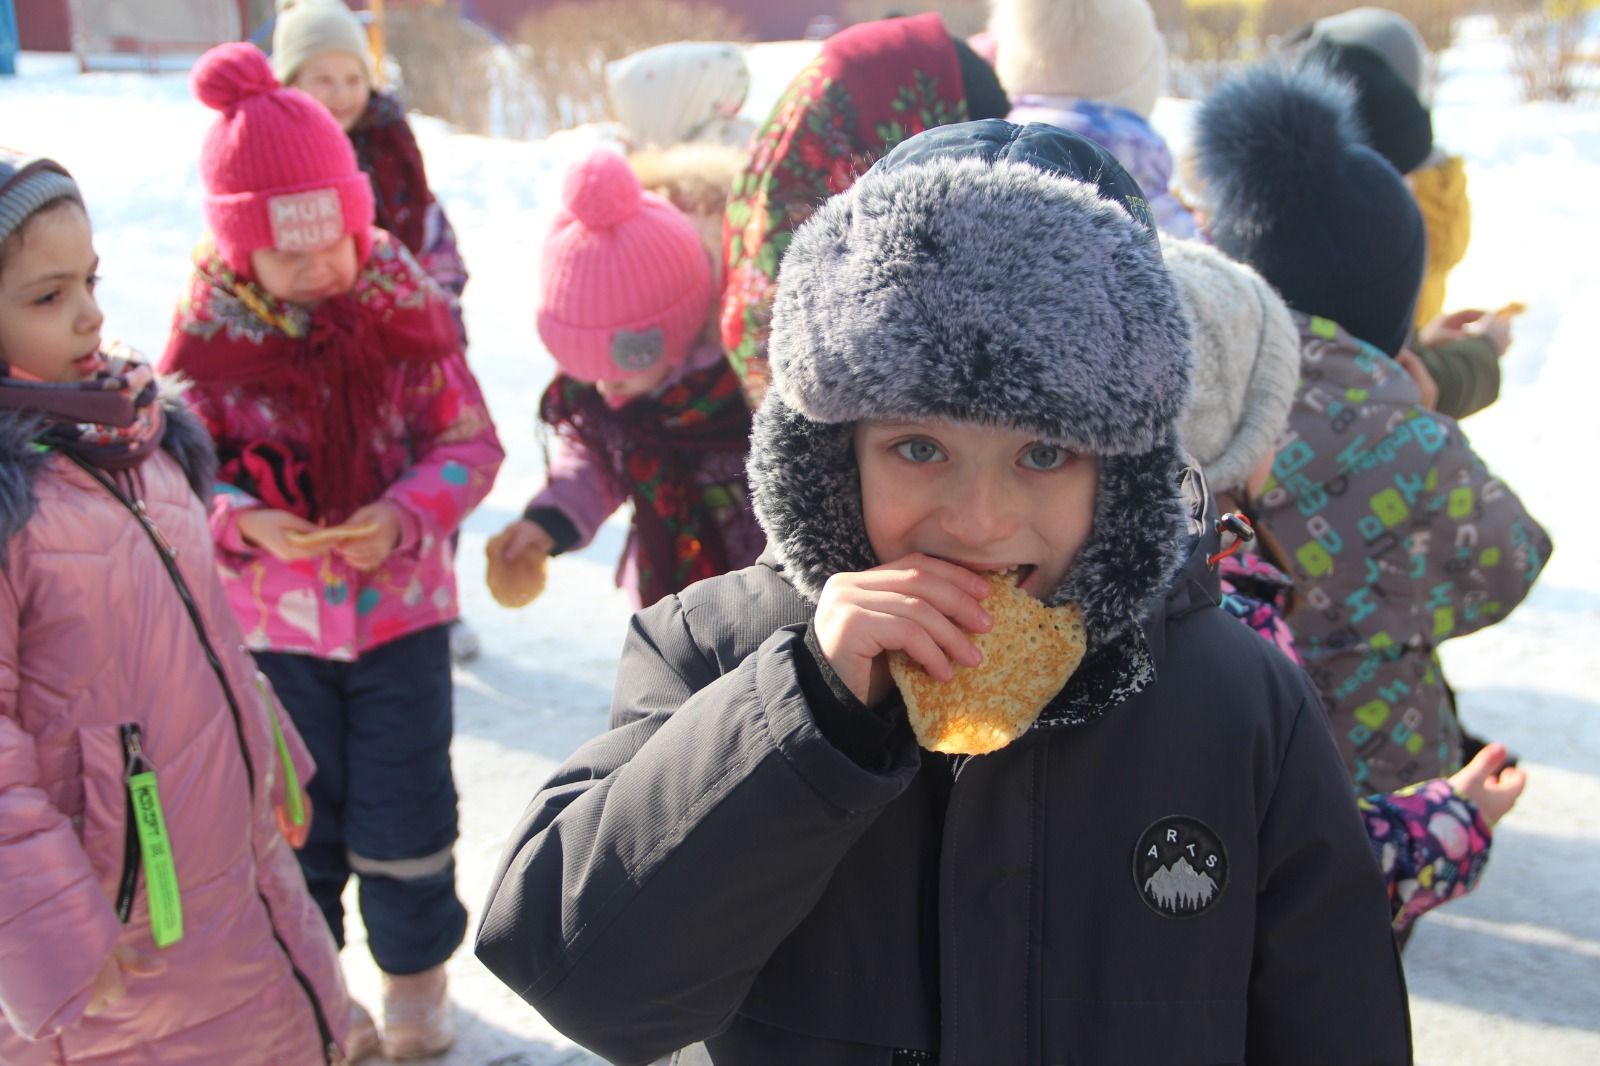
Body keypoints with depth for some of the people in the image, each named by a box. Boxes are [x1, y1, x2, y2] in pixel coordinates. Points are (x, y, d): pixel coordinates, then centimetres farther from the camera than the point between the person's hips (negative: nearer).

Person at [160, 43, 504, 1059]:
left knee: (403, 812, 9)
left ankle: (416, 970, 34)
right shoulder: (207, 329, -11)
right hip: (272, 621, 1)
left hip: (402, 606, 0)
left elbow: (471, 443, -6)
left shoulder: (405, 301, -11)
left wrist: (404, 516, -23)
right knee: (297, 815, 15)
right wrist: (244, 523, -23)